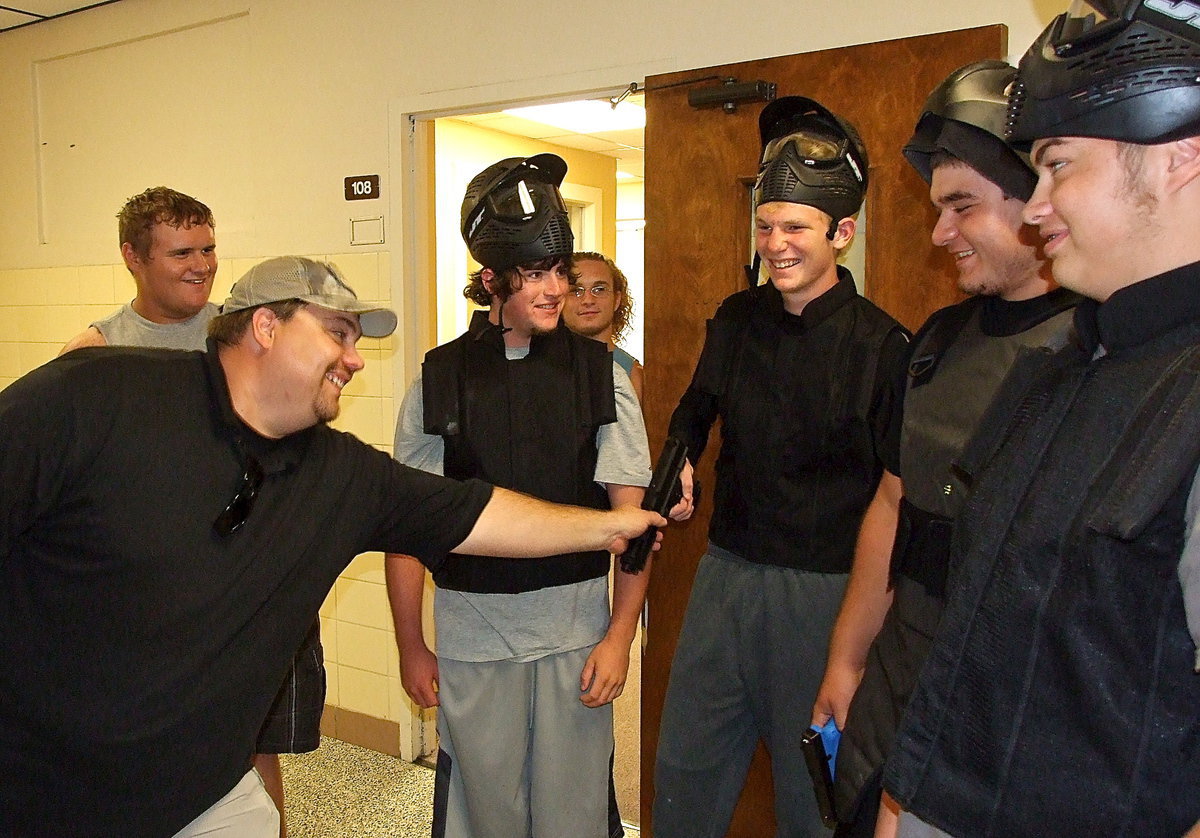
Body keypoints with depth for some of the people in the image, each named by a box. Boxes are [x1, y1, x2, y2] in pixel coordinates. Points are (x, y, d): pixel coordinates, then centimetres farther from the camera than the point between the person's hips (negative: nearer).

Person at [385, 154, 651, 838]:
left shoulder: (600, 372, 0)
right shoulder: (440, 379, -1)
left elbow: (632, 515, -1)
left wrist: (620, 636, -6)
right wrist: (411, 646, 4)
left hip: (576, 631, 0)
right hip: (470, 635, 0)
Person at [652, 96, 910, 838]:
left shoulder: (881, 344, -11)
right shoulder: (736, 319, 4)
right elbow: (696, 408, 20)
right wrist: (679, 465, 1)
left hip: (825, 588, -4)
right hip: (727, 571, 5)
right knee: (686, 764, 16)